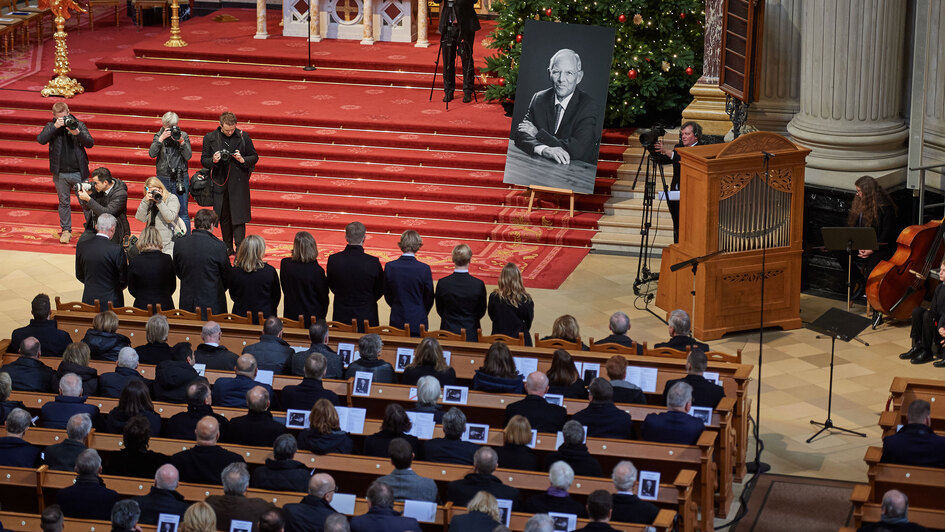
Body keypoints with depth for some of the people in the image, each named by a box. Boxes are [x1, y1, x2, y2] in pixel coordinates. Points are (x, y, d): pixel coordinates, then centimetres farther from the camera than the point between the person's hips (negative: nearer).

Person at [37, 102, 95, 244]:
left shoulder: (79, 125, -1)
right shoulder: (51, 126, 0)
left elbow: (90, 143, -7)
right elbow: (41, 139, -16)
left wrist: (78, 133, -24)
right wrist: (55, 127, -23)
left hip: (79, 172, -1)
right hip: (60, 173, 1)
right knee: (64, 202, 10)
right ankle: (66, 230, 20)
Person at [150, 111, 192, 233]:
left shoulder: (183, 135, 2)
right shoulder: (158, 136, 4)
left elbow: (188, 156, -5)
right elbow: (152, 154, -9)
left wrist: (181, 141, -17)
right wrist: (161, 139, -17)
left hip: (180, 179, -1)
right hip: (163, 179, 1)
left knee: (182, 213, -1)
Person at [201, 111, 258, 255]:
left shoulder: (243, 137, -1)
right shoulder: (210, 138, 1)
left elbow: (254, 157, 6)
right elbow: (204, 160, 5)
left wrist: (243, 160, -14)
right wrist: (213, 161, -16)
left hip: (238, 183, -2)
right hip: (220, 183, 2)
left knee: (238, 216, -6)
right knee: (224, 217, 10)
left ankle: (240, 248, -5)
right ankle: (228, 247, 21)